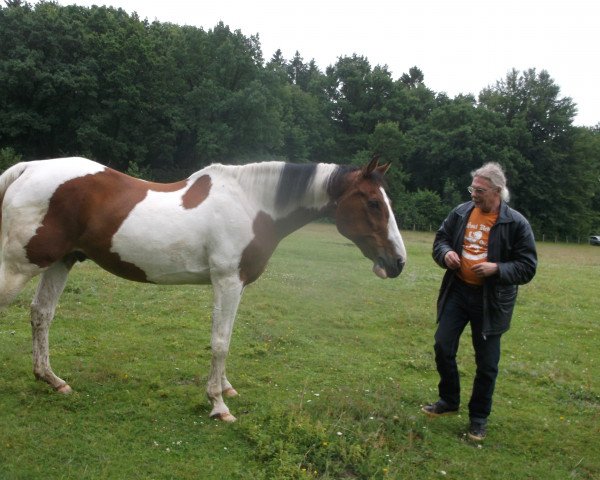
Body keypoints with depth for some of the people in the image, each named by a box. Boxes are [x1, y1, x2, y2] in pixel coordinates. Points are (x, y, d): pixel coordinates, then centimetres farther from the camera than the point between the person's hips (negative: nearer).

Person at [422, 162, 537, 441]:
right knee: (443, 347, 5)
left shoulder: (516, 223, -11)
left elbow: (527, 267, -8)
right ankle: (449, 400, 28)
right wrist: (446, 253, -10)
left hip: (491, 300, -3)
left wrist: (497, 269, -24)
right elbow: (440, 239, 13)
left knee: (486, 362, 6)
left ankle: (479, 417, 24)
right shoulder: (461, 213, 1)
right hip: (457, 292, 4)